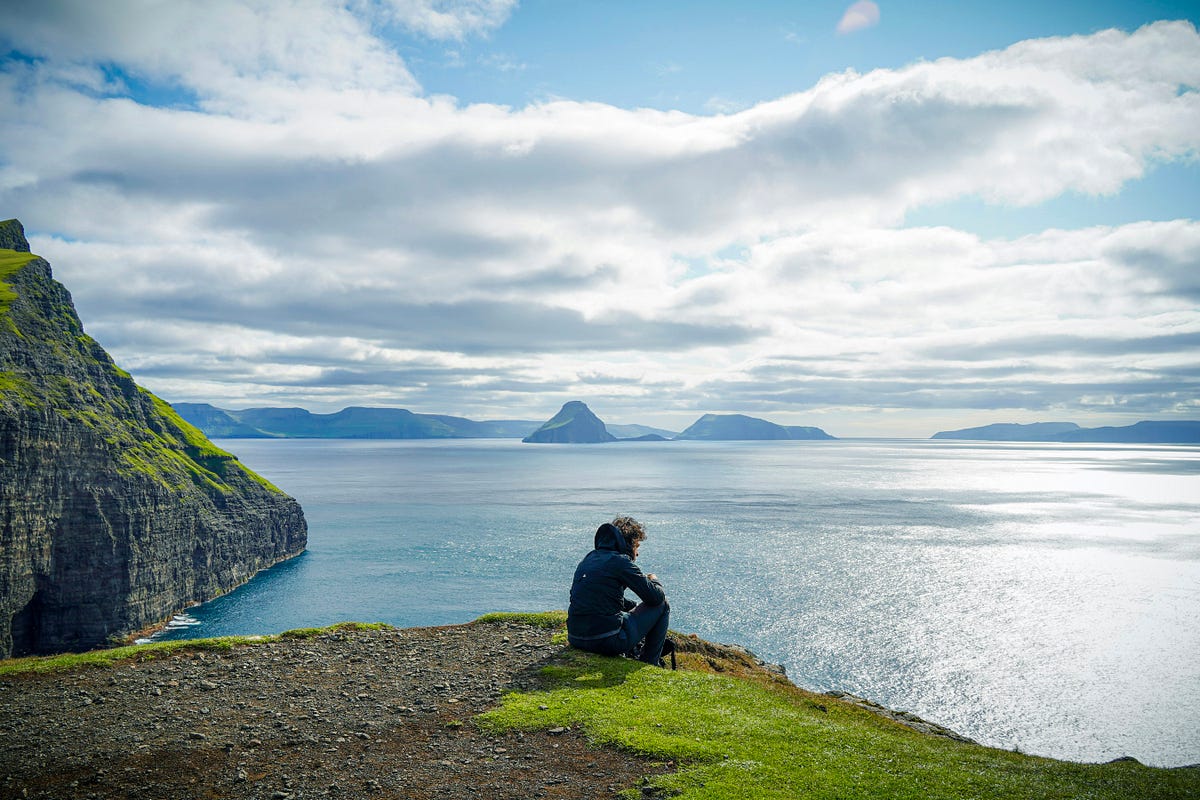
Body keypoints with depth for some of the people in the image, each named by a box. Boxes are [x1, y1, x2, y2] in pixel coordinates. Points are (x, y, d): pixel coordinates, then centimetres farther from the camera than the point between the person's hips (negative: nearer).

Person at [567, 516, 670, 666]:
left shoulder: (589, 558, 16)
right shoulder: (620, 561, -8)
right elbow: (656, 597, -6)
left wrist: (637, 607, 28)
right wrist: (654, 581, 16)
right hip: (608, 642, -8)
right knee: (662, 605, 9)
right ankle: (649, 663, 16)